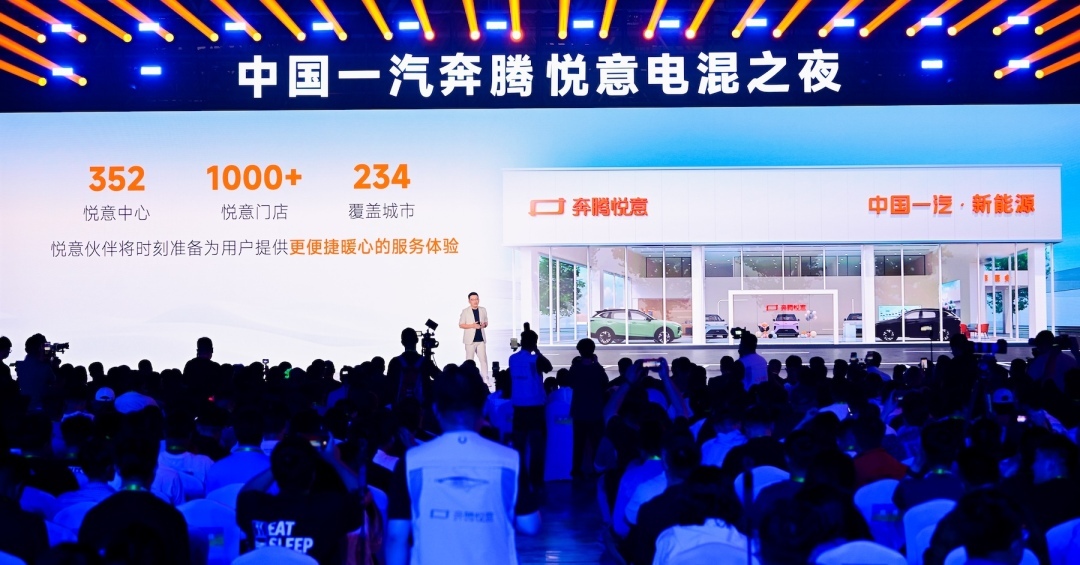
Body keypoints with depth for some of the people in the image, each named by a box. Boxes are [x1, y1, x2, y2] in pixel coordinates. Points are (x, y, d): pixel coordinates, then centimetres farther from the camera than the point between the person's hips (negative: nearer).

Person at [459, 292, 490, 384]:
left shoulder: (483, 310, 8)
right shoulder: (465, 311, -3)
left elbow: (486, 322, 17)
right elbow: (461, 325, -5)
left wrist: (484, 325, -7)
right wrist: (472, 325, -17)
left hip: (481, 339, 3)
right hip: (470, 339, -3)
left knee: (483, 359, 0)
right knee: (469, 360, 4)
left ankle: (485, 379, 3)